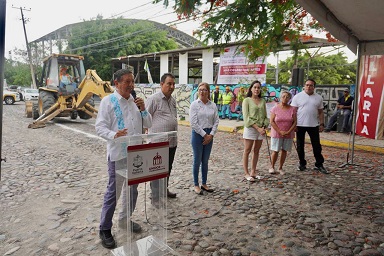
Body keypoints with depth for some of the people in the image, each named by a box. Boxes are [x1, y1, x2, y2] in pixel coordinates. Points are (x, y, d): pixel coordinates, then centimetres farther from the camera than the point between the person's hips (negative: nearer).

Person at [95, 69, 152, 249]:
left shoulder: (136, 101, 10)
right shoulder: (108, 101, -8)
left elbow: (148, 124, 9)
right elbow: (100, 127, -13)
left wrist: (143, 110, -8)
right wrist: (114, 135, -32)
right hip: (117, 153, -6)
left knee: (132, 189, 17)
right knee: (114, 191, 0)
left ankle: (125, 219, 37)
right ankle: (105, 229, 17)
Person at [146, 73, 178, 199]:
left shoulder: (173, 100, 12)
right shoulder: (153, 99, -12)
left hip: (172, 141, 8)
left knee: (168, 169, 20)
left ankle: (165, 189, 37)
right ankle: (155, 198, 15)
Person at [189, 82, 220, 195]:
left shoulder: (213, 105, 5)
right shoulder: (194, 104, -7)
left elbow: (216, 121, 5)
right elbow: (193, 123, -12)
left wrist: (211, 135, -6)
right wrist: (204, 135, -11)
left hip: (209, 135, 4)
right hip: (198, 134, -4)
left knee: (205, 161, 13)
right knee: (197, 161, 3)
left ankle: (204, 184, 26)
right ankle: (196, 185, 16)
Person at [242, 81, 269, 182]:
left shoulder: (262, 101, 11)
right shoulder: (247, 100, -2)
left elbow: (265, 116, 11)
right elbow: (246, 117, -9)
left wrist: (264, 126, -7)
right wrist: (257, 128, -15)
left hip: (261, 129, 5)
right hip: (250, 128, -5)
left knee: (256, 151, 11)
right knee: (247, 151, 0)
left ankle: (253, 172, 21)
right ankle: (246, 173, 7)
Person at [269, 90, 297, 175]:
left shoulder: (292, 109, 1)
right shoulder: (275, 108, -5)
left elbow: (295, 122, 0)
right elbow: (271, 121, -8)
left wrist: (288, 132, -12)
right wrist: (280, 131, -14)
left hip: (288, 134, 2)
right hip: (276, 134, -2)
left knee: (284, 151, 6)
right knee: (275, 151, -1)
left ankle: (280, 168, 18)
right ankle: (272, 167, 15)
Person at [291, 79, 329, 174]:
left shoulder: (318, 98, 8)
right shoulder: (298, 97, -1)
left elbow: (320, 112, 11)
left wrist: (321, 124, 3)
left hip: (313, 125, 2)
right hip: (300, 125, -2)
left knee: (317, 146, 5)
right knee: (300, 146, 7)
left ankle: (319, 164, 15)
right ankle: (302, 164, 21)